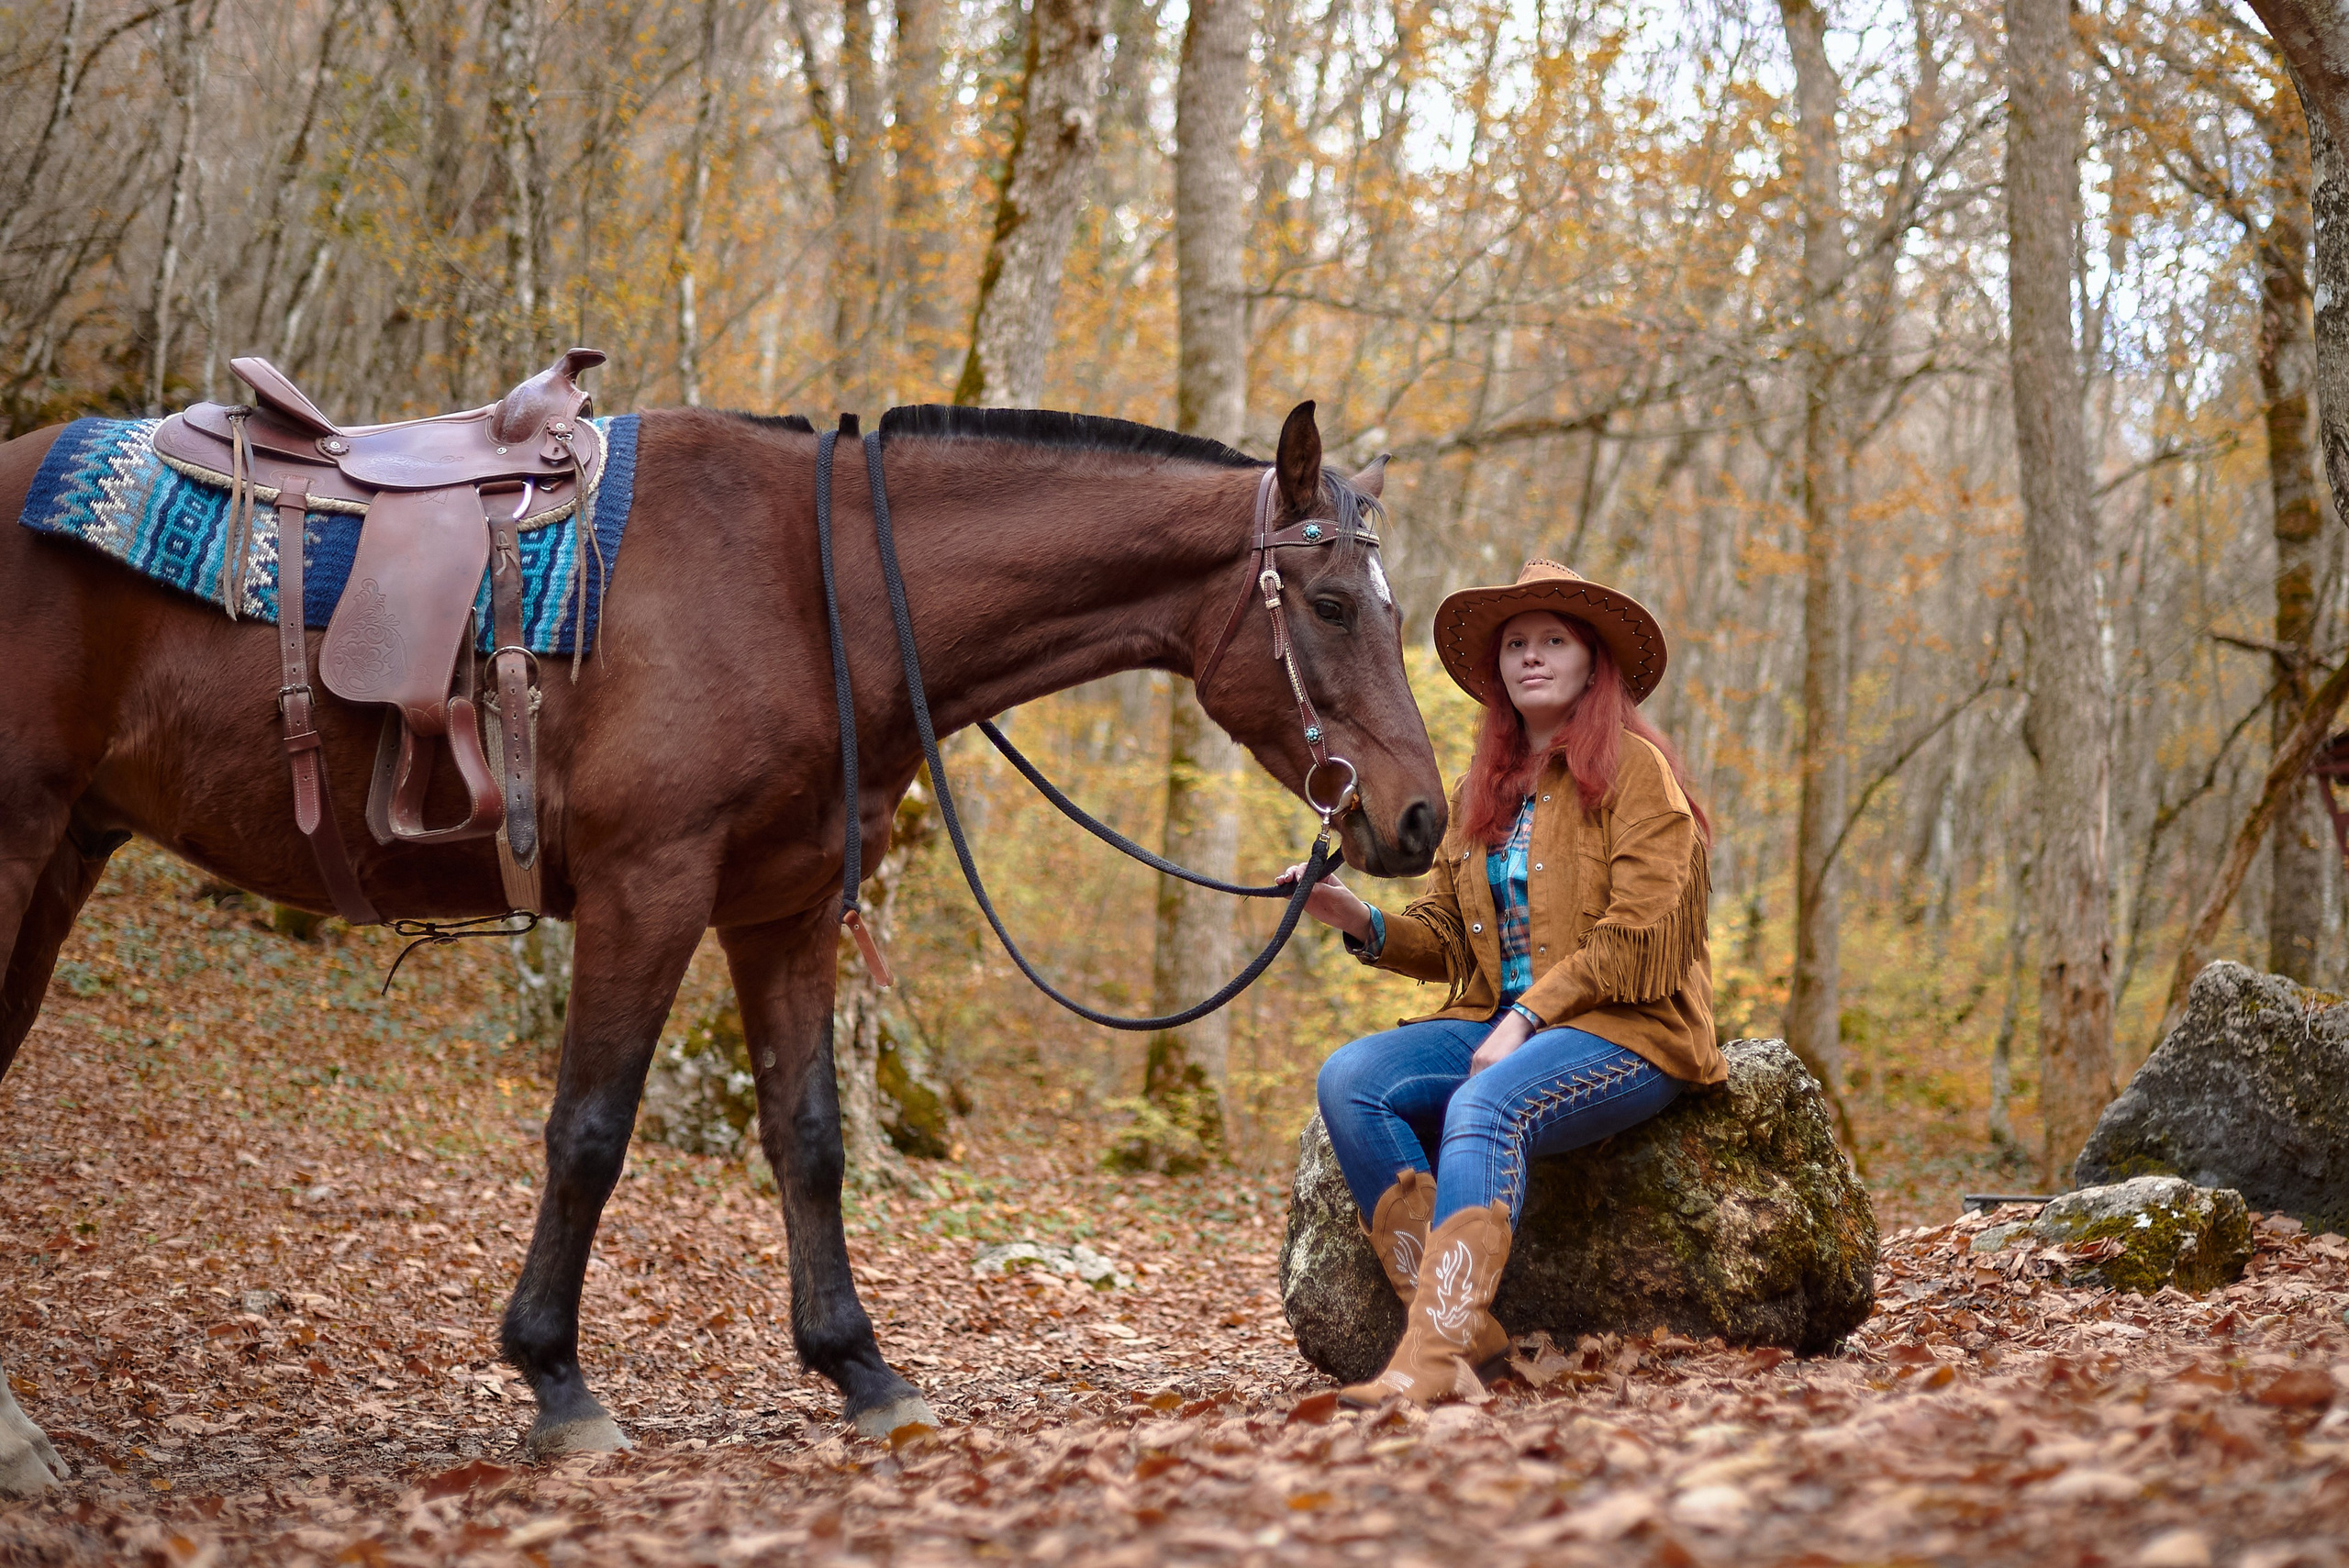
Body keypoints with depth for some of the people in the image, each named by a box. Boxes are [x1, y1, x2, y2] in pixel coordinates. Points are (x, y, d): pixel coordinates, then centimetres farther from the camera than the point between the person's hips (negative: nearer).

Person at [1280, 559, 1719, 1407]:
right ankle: (1463, 1326, -28)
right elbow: (1444, 936, 15)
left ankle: (1433, 1354, -46)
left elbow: (1634, 934, -10)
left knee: (1483, 1108, -36)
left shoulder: (1634, 767, 0)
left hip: (1624, 1029, -7)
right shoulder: (1482, 790, 19)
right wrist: (1360, 920, -5)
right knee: (1349, 1078, -19)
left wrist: (1527, 1018, -17)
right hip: (1500, 1025, 7)